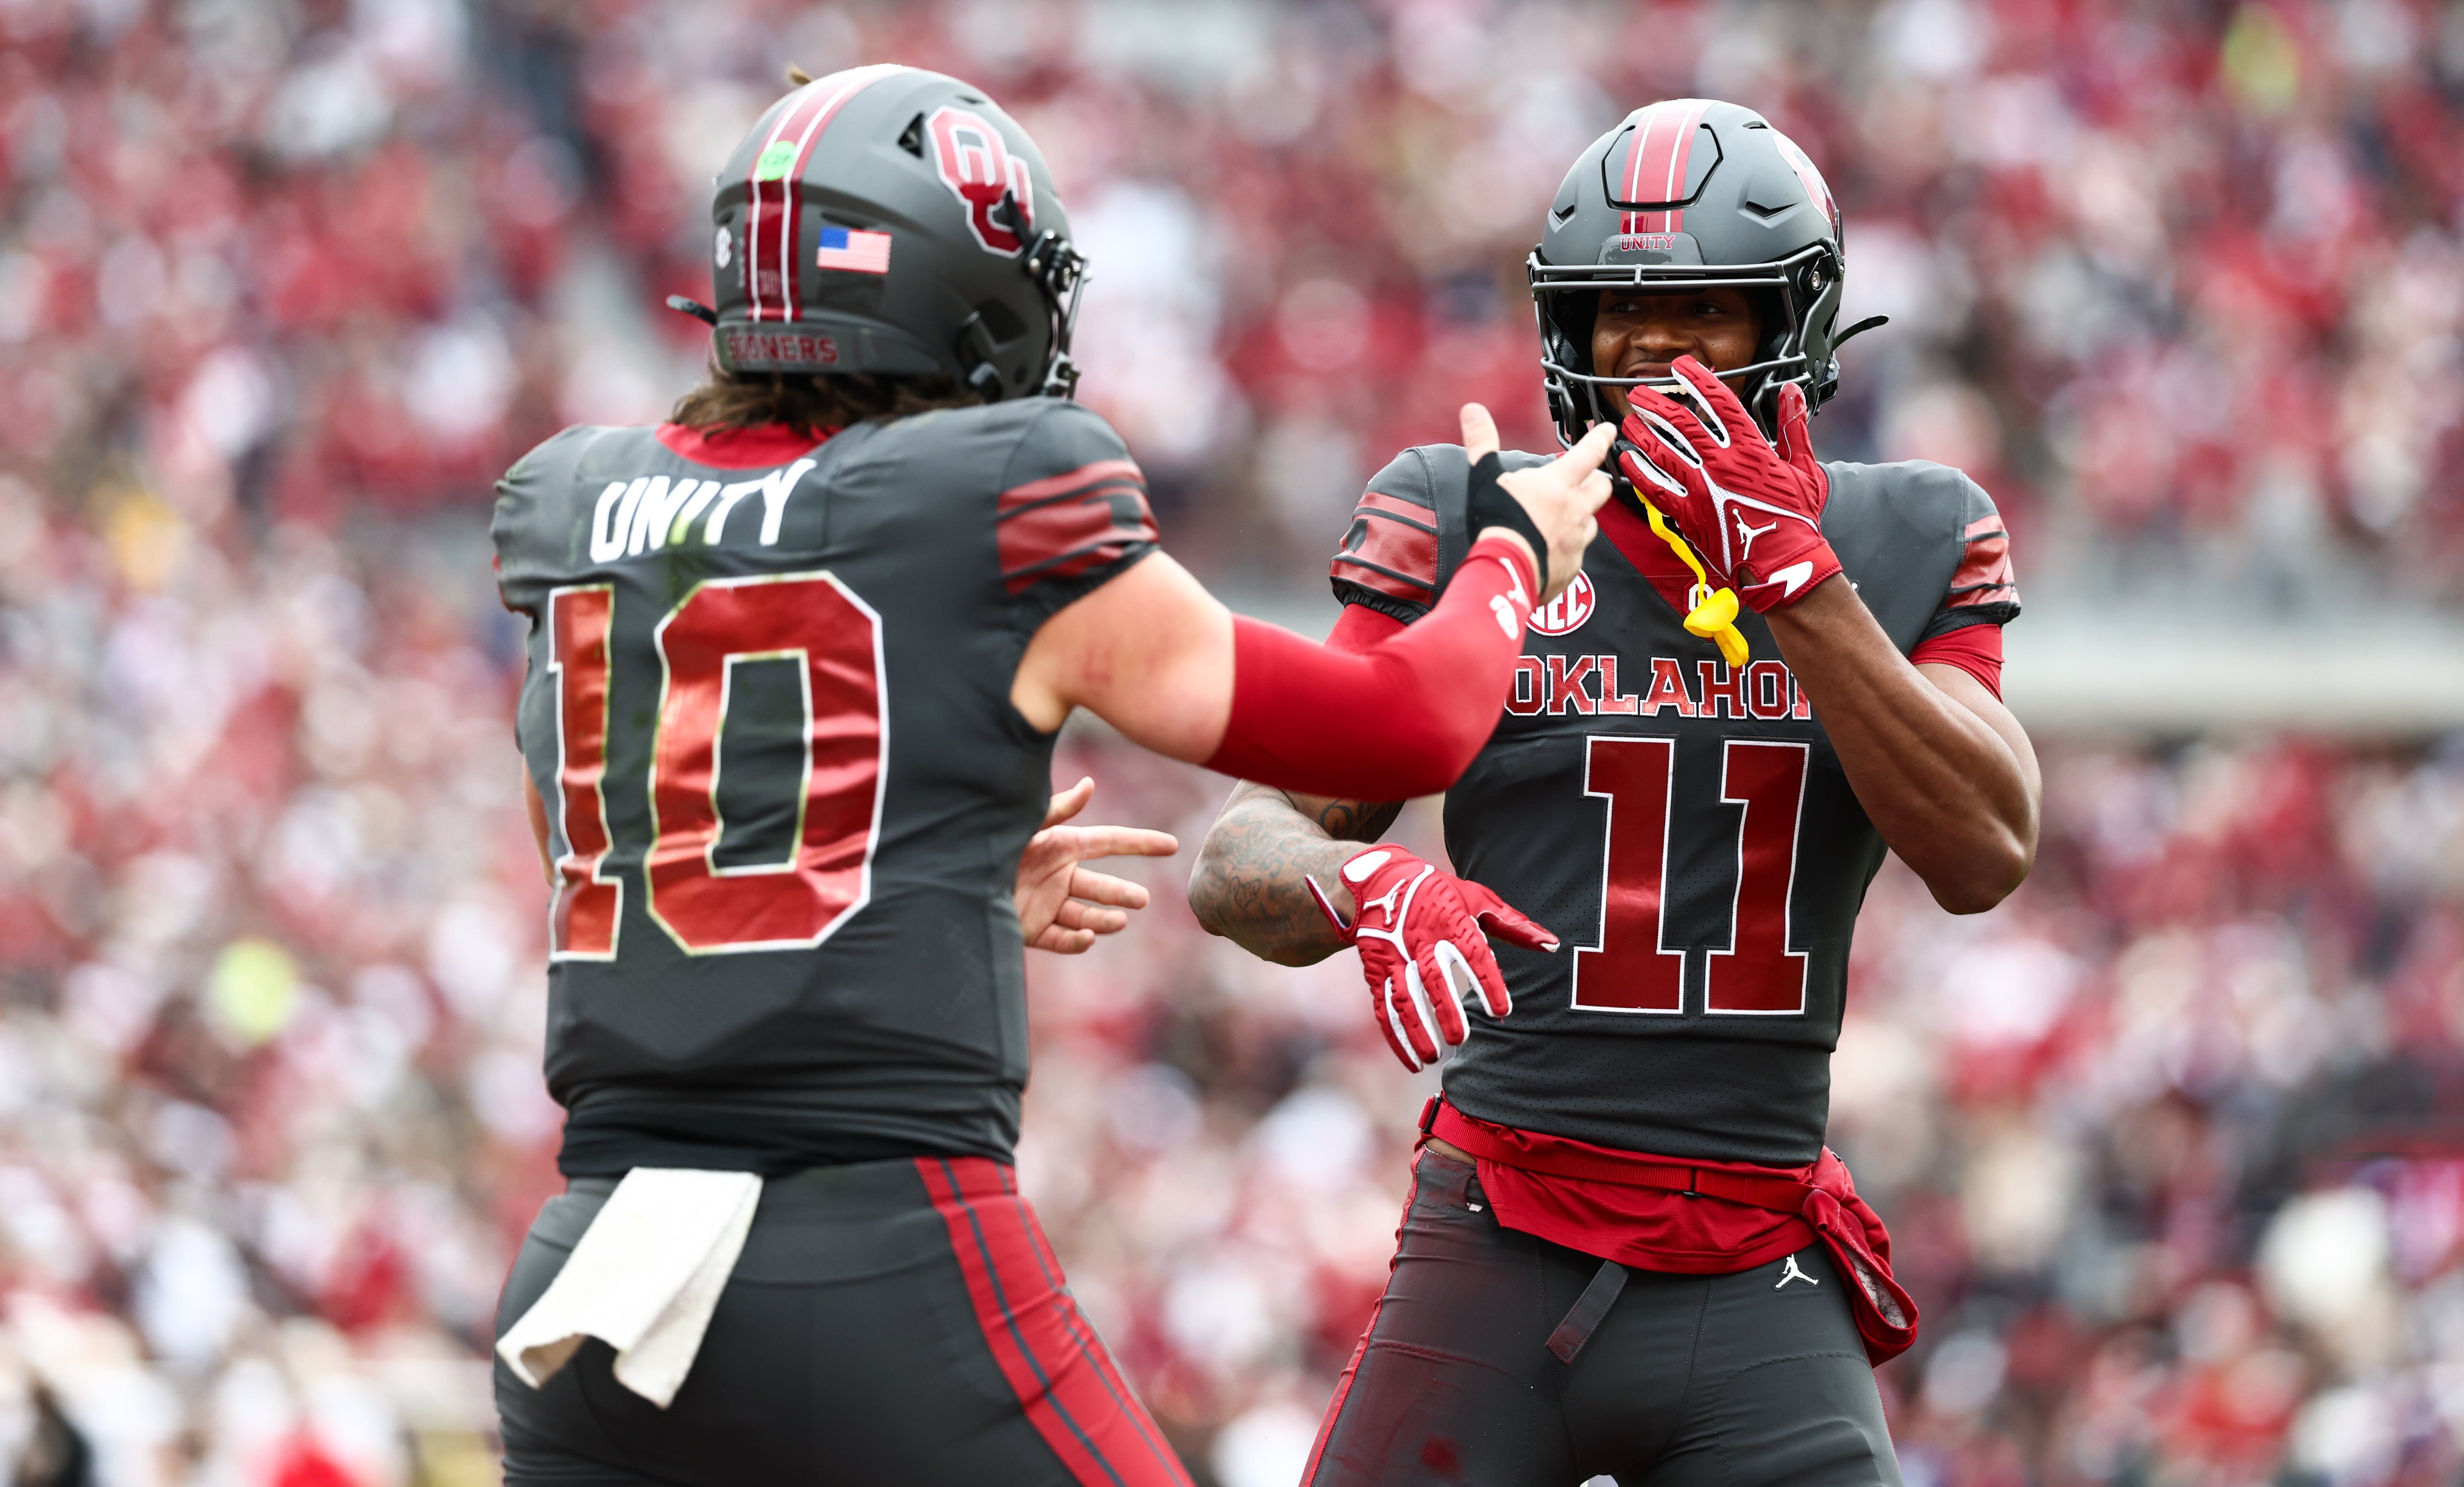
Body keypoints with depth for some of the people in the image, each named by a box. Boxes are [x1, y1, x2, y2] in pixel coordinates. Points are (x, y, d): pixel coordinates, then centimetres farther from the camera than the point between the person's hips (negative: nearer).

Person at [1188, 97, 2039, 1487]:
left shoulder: (1898, 546, 7)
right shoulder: (1476, 536, 2)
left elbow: (1984, 854, -8)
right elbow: (1241, 859, 0)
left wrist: (1790, 575, -15)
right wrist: (1365, 887, -24)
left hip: (1760, 1289, 1)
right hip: (1504, 1260, -1)